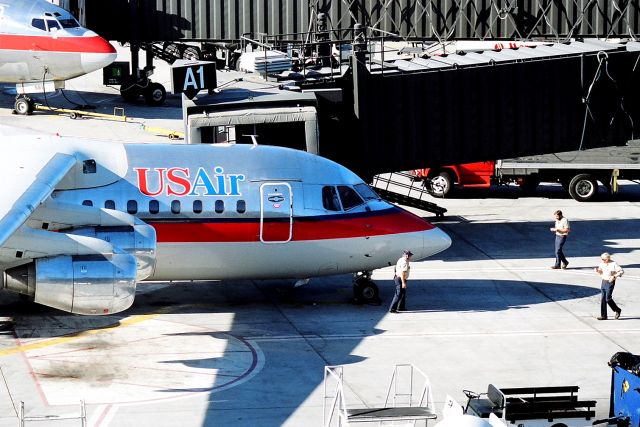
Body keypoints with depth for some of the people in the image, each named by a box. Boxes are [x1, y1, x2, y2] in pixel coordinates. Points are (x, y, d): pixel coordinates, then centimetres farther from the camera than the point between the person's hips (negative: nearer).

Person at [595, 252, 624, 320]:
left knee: (608, 299, -9)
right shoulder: (602, 264, 7)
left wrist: (614, 276, -24)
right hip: (603, 282, 7)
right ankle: (603, 316, 9)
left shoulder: (614, 264, -12)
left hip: (610, 283, -7)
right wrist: (597, 270, -1)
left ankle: (617, 310, 14)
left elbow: (621, 271, -14)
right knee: (603, 299, 4)